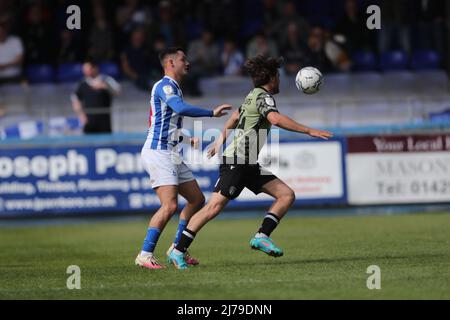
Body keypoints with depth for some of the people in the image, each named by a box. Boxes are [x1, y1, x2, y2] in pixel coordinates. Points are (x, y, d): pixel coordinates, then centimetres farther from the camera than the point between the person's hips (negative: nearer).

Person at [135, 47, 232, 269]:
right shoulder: (164, 86, -12)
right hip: (158, 153, -11)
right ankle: (145, 255, -14)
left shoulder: (173, 88, 20)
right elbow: (181, 109, -32)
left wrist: (185, 139, 26)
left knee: (197, 199, 13)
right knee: (170, 205, -19)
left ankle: (177, 248, 20)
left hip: (172, 155, 11)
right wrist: (212, 113, -27)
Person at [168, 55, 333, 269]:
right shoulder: (264, 96, -9)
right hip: (237, 162, -10)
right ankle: (178, 251, -10)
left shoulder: (253, 96, 20)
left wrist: (221, 140, 51)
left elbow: (235, 116, 37)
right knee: (215, 207, -14)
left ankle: (261, 236, -6)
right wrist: (308, 131, -30)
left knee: (287, 195, 0)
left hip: (251, 166, 10)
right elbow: (276, 119, -30)